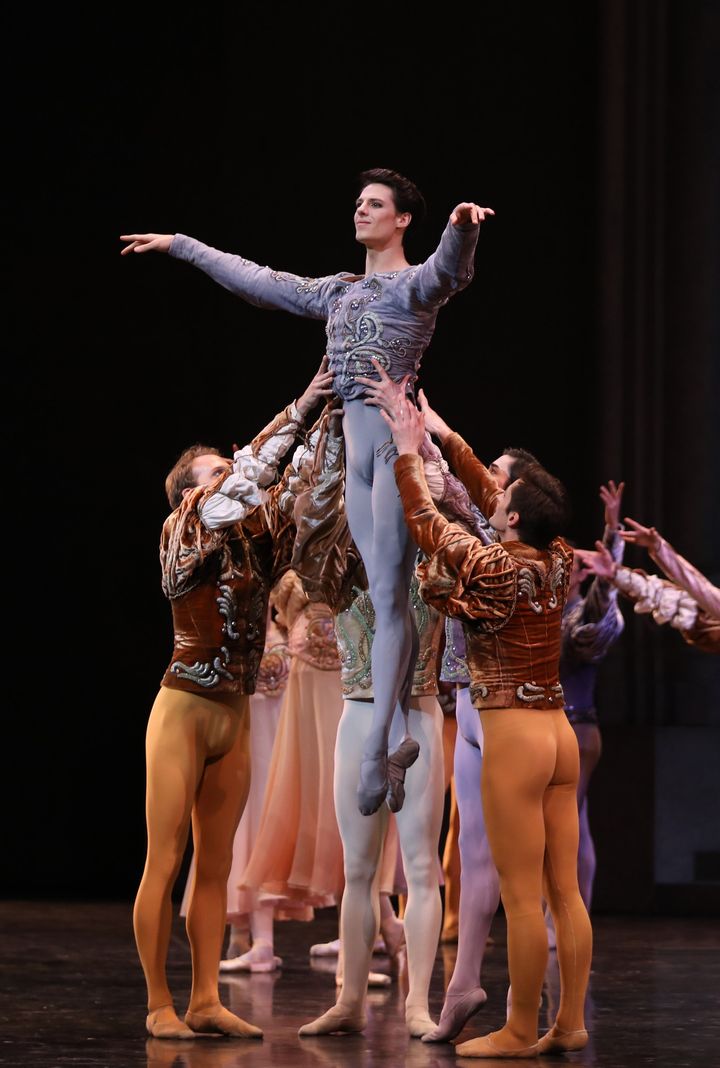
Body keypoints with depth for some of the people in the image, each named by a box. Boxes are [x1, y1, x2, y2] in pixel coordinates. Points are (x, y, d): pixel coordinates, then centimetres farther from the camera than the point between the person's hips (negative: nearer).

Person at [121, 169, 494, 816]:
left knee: (389, 599, -13)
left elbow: (451, 268, -22)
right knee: (387, 600, 4)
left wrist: (462, 229, -45)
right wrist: (181, 246, 37)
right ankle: (409, 735, 5)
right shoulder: (338, 291, 24)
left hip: (400, 439, -7)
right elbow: (257, 280, 33)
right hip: (355, 446, 7)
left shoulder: (418, 283, 2)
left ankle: (375, 751, -20)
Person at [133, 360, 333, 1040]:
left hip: (235, 716, 7)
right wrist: (297, 412, -23)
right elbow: (238, 489, -23)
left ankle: (206, 1002, 11)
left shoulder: (256, 544, 8)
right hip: (184, 709, -7)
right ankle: (159, 1007, 0)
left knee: (215, 866, 8)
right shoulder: (183, 536, -9)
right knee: (165, 864, -3)